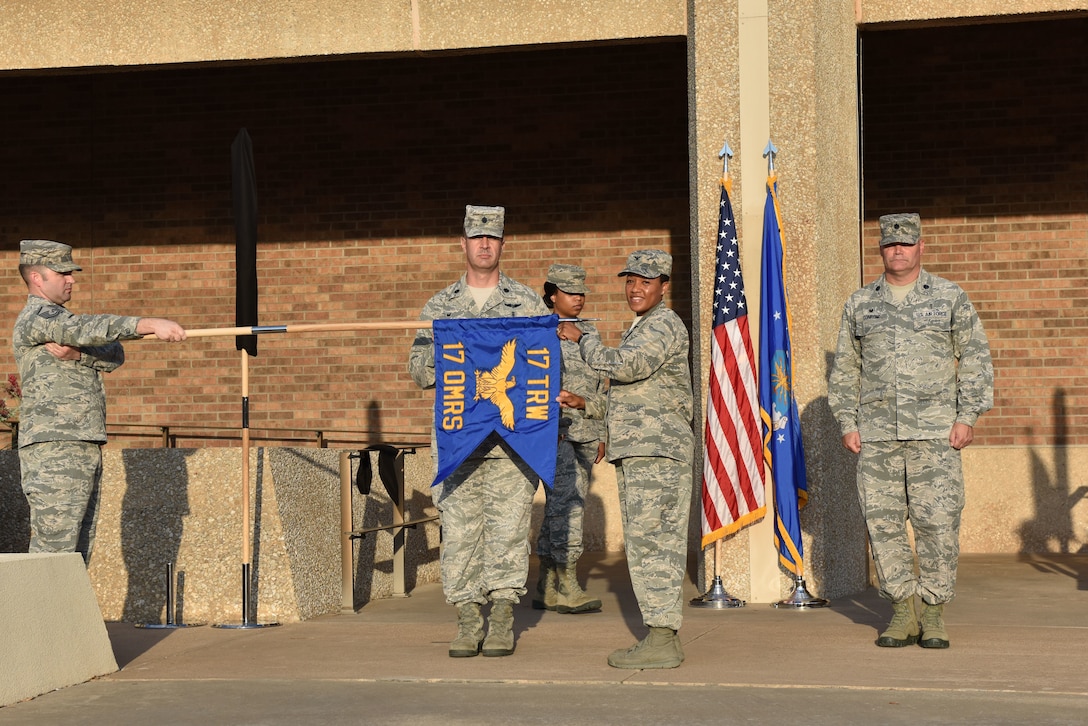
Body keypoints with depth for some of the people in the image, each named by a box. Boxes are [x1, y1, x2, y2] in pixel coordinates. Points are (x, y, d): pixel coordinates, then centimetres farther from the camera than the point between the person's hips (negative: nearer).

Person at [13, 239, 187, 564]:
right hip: (54, 451, -10)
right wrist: (149, 324, -35)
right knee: (54, 548, -12)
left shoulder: (60, 320, 23)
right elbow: (89, 328, -27)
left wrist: (77, 353, -12)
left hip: (84, 449, 10)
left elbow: (114, 355, 8)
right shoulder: (36, 318, -7)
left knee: (79, 548, 9)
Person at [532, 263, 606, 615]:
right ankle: (566, 586, -12)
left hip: (585, 434, 7)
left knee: (566, 506, 8)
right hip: (553, 430, -7)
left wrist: (601, 433, 18)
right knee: (566, 501, -14)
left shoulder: (589, 332, 17)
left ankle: (547, 589, 14)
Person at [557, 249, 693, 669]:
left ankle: (663, 641, -11)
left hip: (657, 452, -11)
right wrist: (584, 404, 18)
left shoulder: (665, 325, -9)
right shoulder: (641, 329, 23)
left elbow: (623, 367, -23)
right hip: (636, 453, 11)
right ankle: (659, 638, 13)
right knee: (645, 545, 10)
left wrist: (582, 339, -9)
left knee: (651, 543, -12)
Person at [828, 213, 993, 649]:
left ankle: (934, 614, 6)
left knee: (937, 522, -5)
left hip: (935, 432, -2)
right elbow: (845, 368, 15)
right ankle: (903, 612, 10)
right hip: (876, 433, 2)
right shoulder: (860, 304, 12)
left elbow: (975, 359, 5)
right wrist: (847, 424, 5)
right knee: (882, 520, 0)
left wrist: (967, 417, -4)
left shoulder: (950, 298, 6)